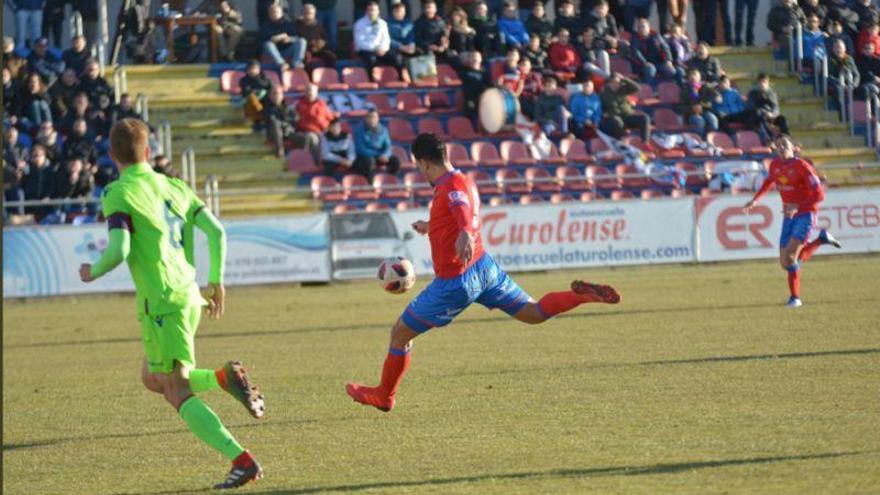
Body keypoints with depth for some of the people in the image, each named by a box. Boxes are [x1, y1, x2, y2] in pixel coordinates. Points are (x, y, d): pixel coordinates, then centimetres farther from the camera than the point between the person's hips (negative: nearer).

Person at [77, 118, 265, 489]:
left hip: (162, 301, -8)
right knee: (152, 378, 23)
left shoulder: (118, 195, -8)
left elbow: (119, 250, -19)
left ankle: (242, 461, -18)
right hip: (190, 294, 8)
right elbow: (216, 230, 9)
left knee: (178, 394, -5)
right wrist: (217, 281, 19)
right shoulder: (173, 186, 12)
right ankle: (224, 377, -1)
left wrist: (93, 272, 1)